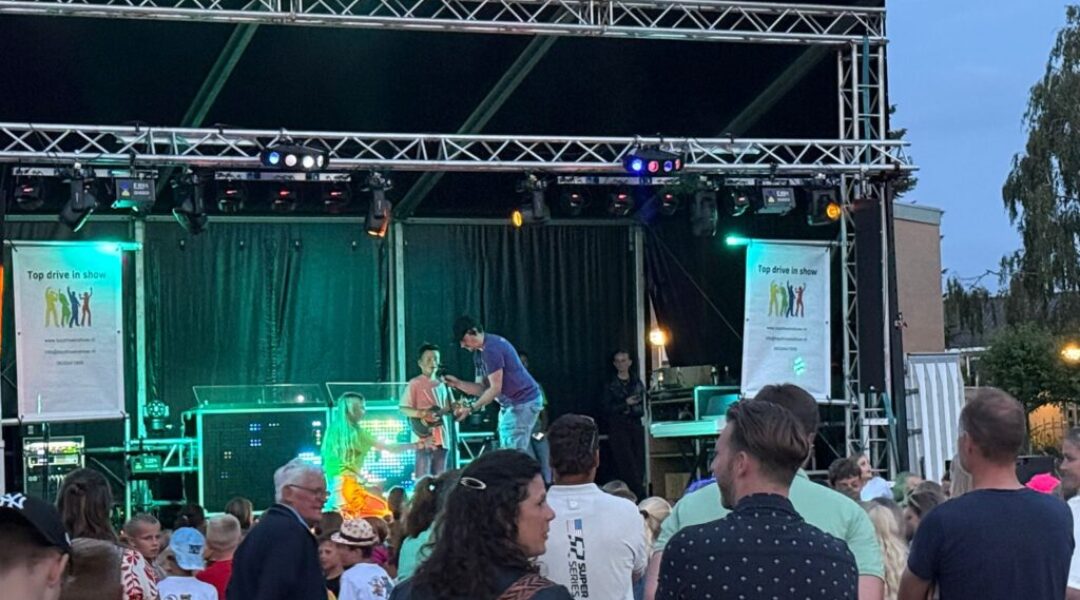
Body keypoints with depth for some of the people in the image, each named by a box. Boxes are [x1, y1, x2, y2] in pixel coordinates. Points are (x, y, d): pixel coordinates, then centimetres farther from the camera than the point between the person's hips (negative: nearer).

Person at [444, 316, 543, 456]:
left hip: (523, 402, -10)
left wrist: (471, 408, -19)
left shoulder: (491, 349, -19)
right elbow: (482, 389, 12)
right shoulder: (479, 354, 12)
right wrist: (457, 383, -2)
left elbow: (495, 389, -21)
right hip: (510, 404, 10)